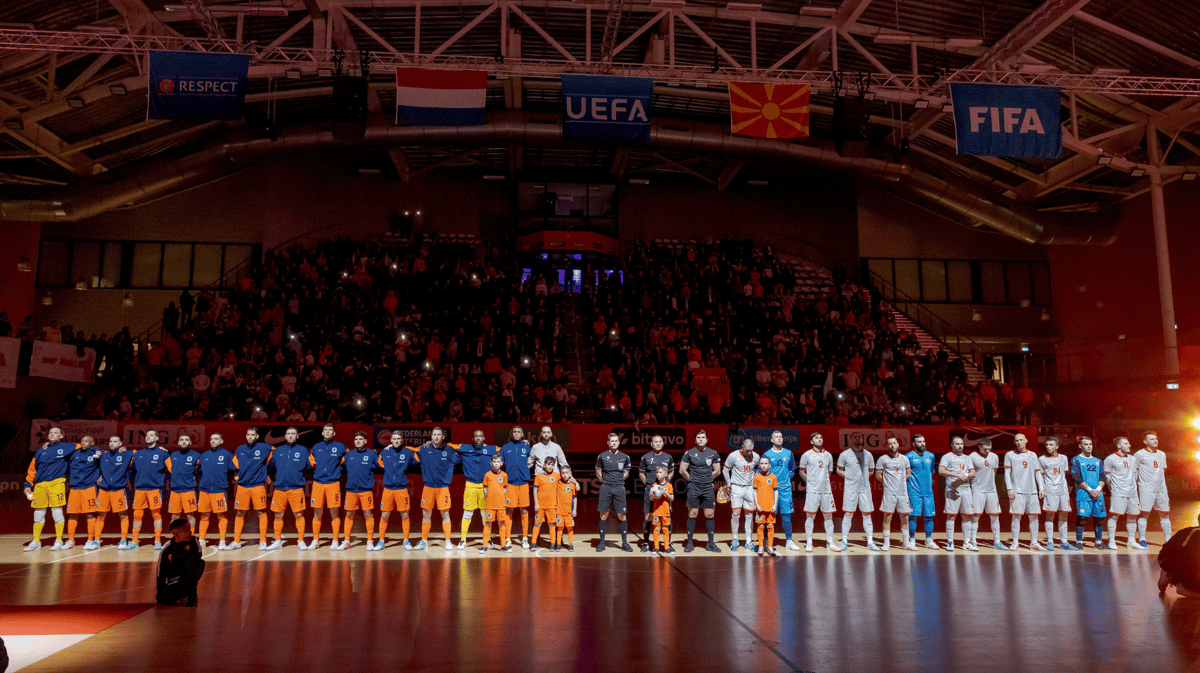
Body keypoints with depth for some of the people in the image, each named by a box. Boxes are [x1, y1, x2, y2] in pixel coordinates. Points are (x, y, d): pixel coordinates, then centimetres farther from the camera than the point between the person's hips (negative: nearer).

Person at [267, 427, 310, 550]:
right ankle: (277, 541, 17)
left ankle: (301, 541, 5)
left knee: (299, 515, -3)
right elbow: (269, 466, 15)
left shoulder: (304, 451, 7)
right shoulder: (277, 451, 13)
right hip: (279, 488, 2)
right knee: (278, 515, 6)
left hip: (296, 488, -2)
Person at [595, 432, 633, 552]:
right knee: (603, 514, 1)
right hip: (605, 488, 0)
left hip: (619, 488, 1)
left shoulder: (624, 457, 5)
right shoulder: (602, 456, 2)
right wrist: (605, 482, 9)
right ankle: (601, 542, 9)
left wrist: (618, 481, 8)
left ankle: (624, 543, 6)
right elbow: (598, 471, 14)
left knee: (622, 515, 0)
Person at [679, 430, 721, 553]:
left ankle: (711, 543, 9)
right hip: (693, 488, -2)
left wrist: (708, 479, 12)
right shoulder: (689, 453, 0)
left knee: (710, 515, 2)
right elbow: (682, 470, 3)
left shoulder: (713, 454, 7)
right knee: (692, 514, -1)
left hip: (708, 488, 2)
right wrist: (692, 479, 7)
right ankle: (689, 543, 5)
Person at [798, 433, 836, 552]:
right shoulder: (807, 455, 1)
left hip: (826, 489, 4)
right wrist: (809, 482, 5)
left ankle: (830, 543, 13)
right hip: (812, 490, -4)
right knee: (810, 515, -2)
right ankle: (809, 543, 5)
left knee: (828, 515, 5)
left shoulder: (828, 455, 12)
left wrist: (823, 482, 12)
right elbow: (802, 472, 7)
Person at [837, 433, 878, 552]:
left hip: (865, 488, 2)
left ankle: (870, 542, 8)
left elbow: (871, 471, 18)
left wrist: (863, 476, 1)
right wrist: (848, 476, -6)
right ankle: (844, 541, 5)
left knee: (867, 514, 3)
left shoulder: (868, 455, 8)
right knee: (848, 514, -1)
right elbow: (839, 470, 8)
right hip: (850, 488, -2)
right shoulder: (845, 454, 1)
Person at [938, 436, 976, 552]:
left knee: (967, 516, 7)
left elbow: (973, 473, 10)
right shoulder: (947, 457, 0)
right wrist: (956, 474, -25)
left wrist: (966, 475, -12)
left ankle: (966, 543, 14)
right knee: (951, 516, -4)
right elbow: (941, 471, -15)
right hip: (952, 489, -5)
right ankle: (950, 542, 1)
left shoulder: (967, 458, 18)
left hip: (966, 489, 5)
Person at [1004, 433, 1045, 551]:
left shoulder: (1033, 455, 13)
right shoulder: (1009, 455, 4)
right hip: (1017, 491, -3)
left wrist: (1041, 488, 5)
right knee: (1016, 516, -5)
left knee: (1034, 516, 3)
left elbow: (1037, 472, 15)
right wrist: (1009, 488, -9)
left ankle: (1034, 543, 12)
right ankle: (1015, 543, 1)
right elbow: (1007, 473, 1)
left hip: (1032, 491, 3)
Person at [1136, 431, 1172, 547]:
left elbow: (1163, 471, 23)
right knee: (1144, 513, -6)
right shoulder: (1139, 454, -4)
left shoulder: (1162, 454, 16)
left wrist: (1164, 486, 20)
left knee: (1165, 513, 9)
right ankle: (1142, 540, -2)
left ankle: (1168, 540, 18)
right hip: (1146, 489, -6)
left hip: (1161, 489, 6)